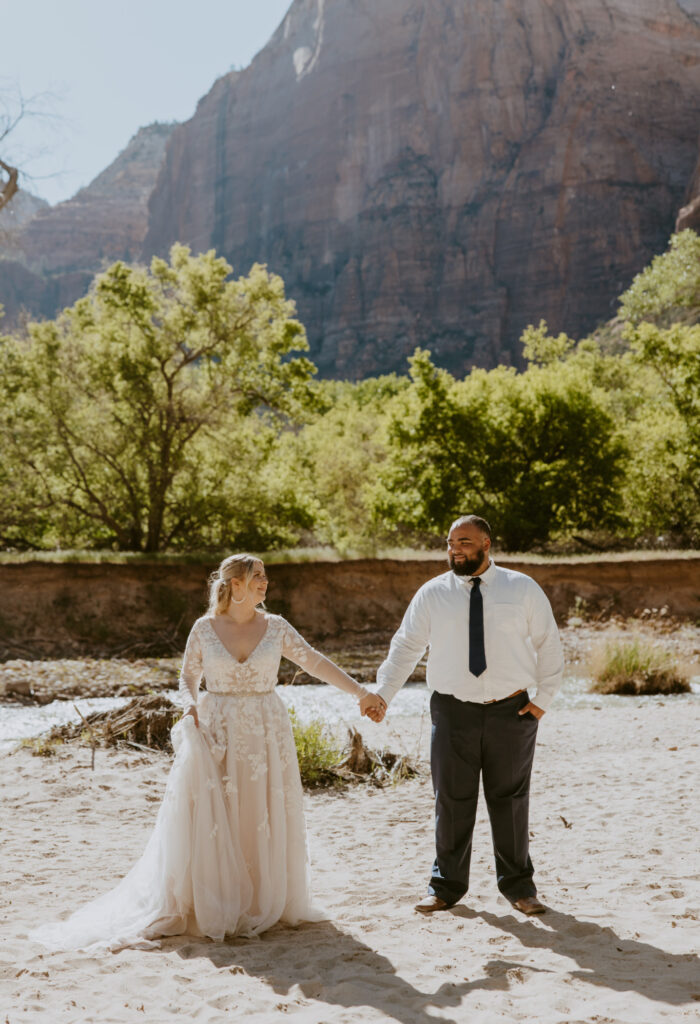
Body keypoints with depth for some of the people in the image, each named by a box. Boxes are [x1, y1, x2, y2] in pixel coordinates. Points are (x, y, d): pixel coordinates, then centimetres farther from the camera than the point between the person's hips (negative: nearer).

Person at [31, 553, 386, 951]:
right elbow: (188, 677, 6)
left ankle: (262, 903, 18)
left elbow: (315, 661, 0)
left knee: (263, 819, 5)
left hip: (265, 734, 1)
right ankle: (210, 907, 9)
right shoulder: (205, 628, -1)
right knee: (210, 819, -1)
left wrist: (359, 691, -6)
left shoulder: (276, 627, 1)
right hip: (216, 733, -1)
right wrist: (191, 705, -15)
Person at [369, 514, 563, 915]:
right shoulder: (433, 593, 3)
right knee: (452, 802, 4)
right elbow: (406, 647, 3)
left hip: (512, 712, 0)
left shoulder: (523, 589, 2)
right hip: (454, 712, 0)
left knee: (510, 800, 8)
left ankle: (519, 886, 24)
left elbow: (549, 645, 8)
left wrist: (544, 699, 2)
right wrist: (383, 694, -8)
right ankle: (446, 886, 20)